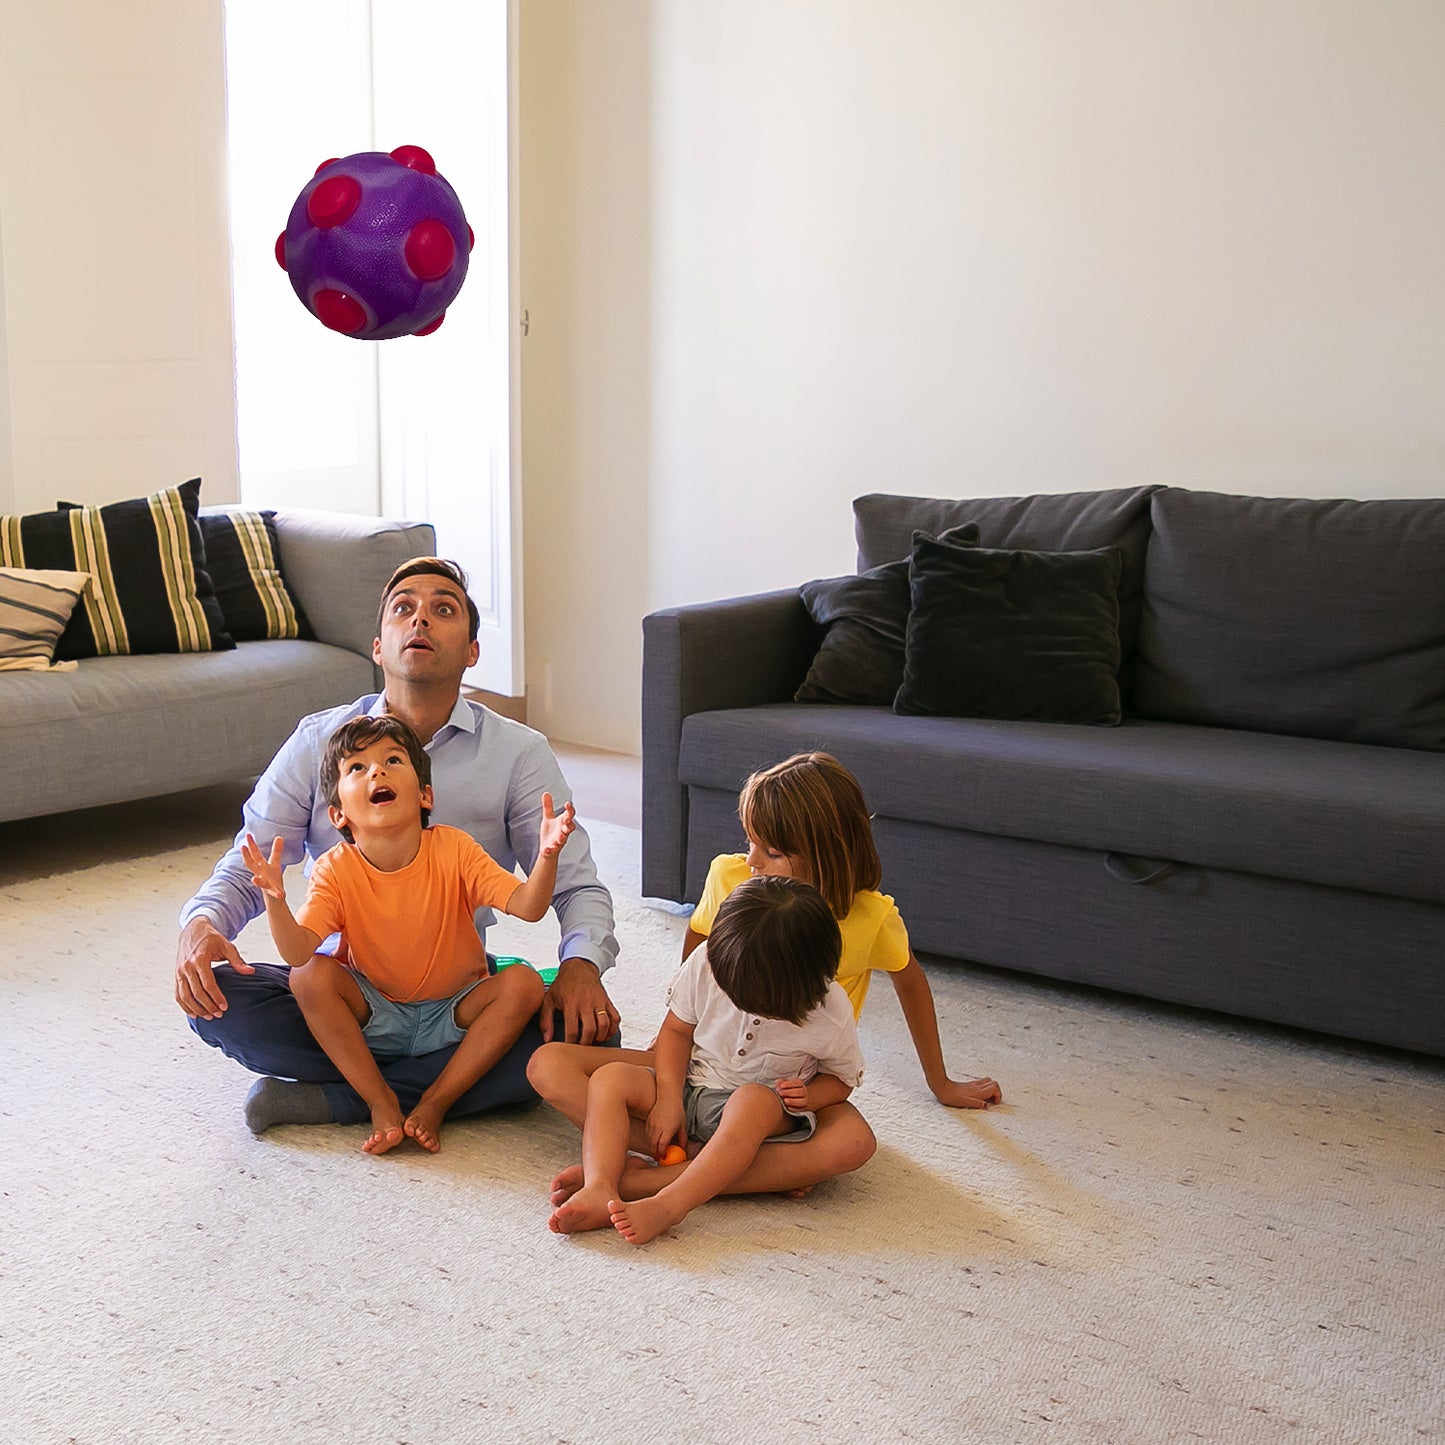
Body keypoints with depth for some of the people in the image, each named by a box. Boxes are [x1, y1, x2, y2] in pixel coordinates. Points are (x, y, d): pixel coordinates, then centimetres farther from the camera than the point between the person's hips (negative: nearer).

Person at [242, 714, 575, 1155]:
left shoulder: (453, 850, -15)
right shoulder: (335, 871, -14)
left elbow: (527, 907, -25)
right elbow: (298, 951, -28)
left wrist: (547, 857, -45)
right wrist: (275, 900, -47)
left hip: (453, 1016, 0)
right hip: (373, 1016, 0)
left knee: (523, 983, -26)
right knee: (310, 976, -26)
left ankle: (435, 1103, -18)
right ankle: (382, 1104, -19)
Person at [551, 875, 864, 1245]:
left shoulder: (831, 1011, -16)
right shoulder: (707, 963, -13)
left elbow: (842, 1077, 3)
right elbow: (677, 1029, 0)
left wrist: (809, 1098, -19)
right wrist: (669, 1099, -12)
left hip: (763, 1106, -3)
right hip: (689, 1088, 4)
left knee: (754, 1099, -39)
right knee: (609, 1079, -19)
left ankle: (667, 1205, -50)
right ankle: (599, 1190, -41)